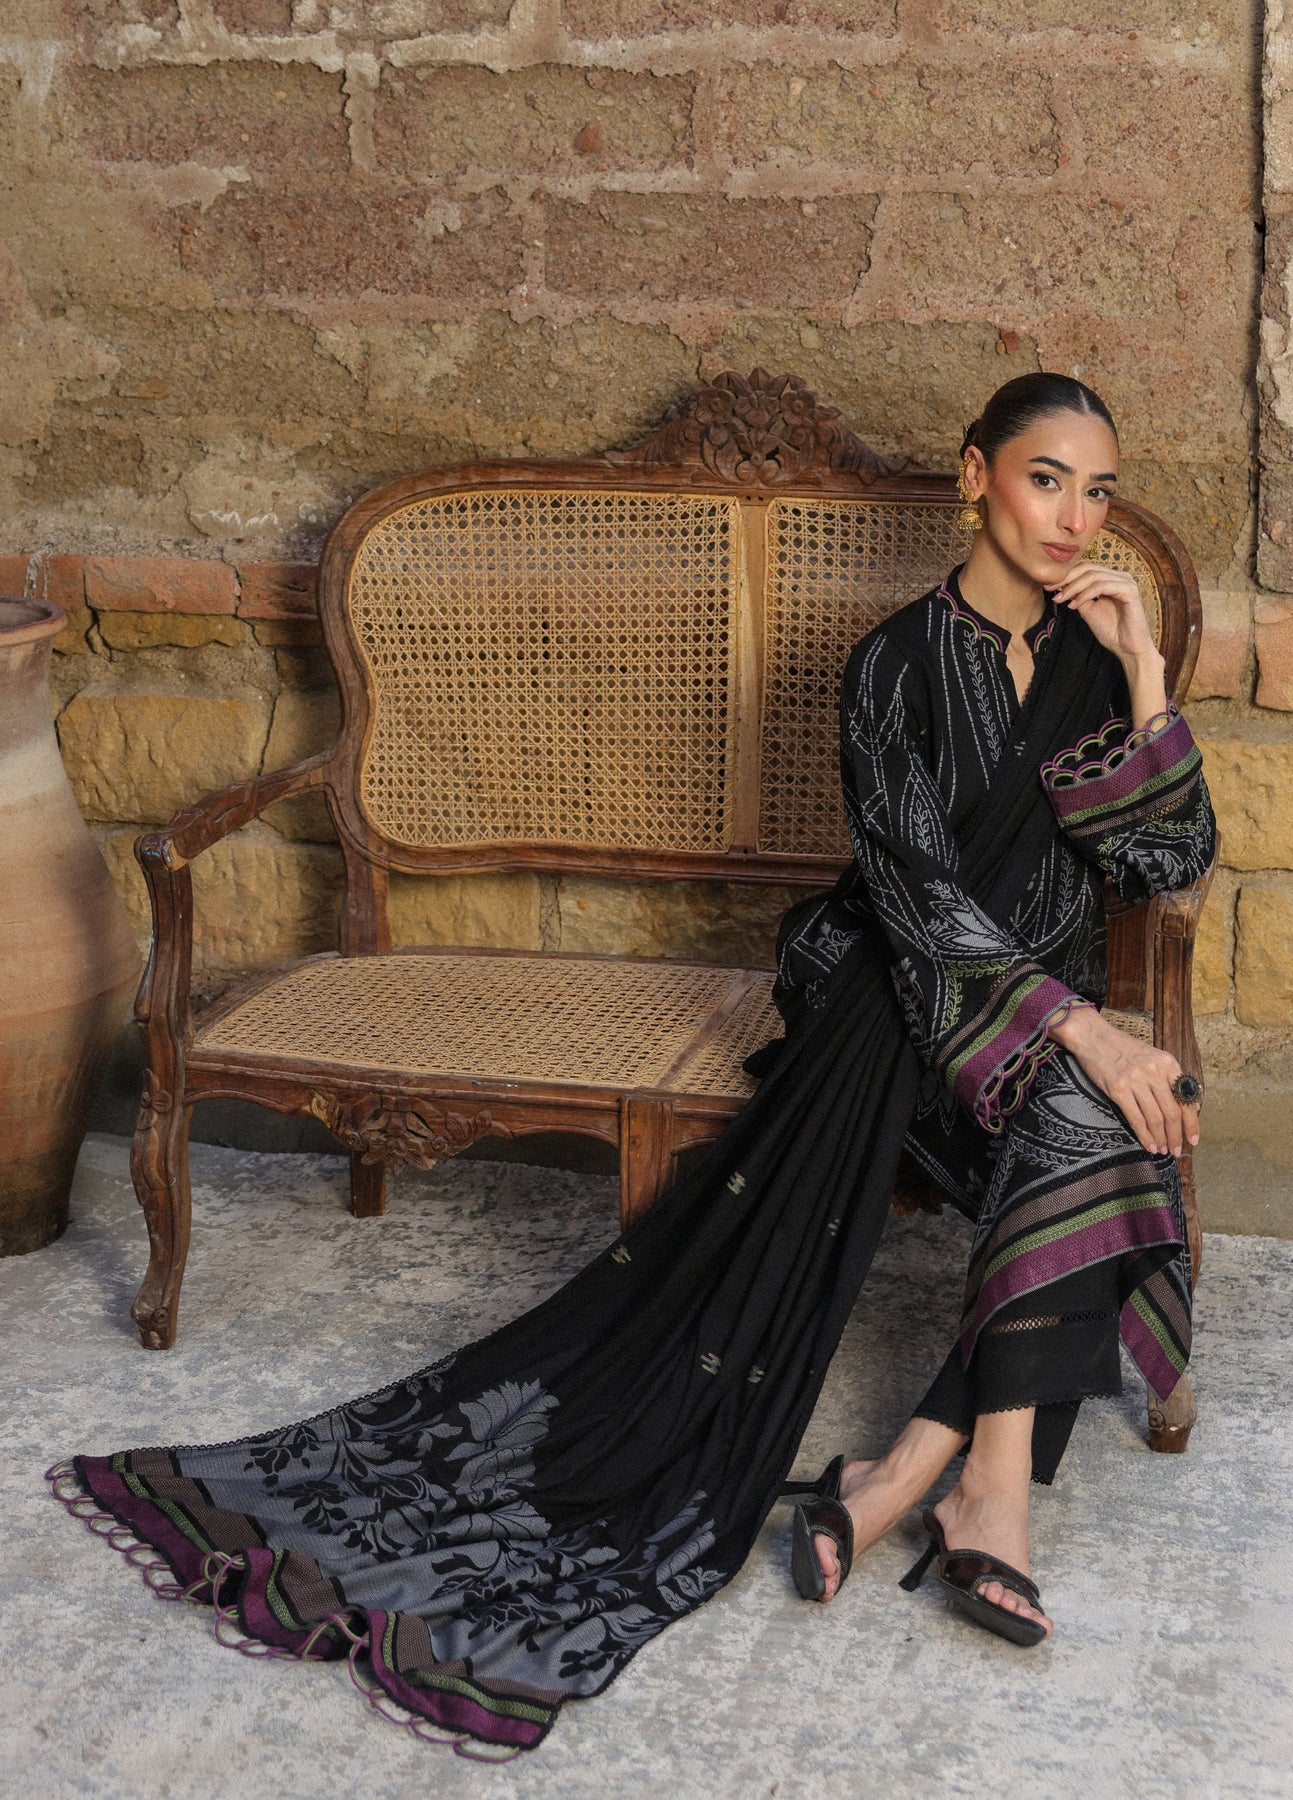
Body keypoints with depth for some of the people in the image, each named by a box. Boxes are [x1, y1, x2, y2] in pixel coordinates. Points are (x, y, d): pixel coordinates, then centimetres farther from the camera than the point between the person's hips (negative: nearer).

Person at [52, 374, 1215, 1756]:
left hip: (1056, 999, 4)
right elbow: (921, 892, -16)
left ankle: (912, 1474, -34)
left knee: (1082, 1118, -32)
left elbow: (1174, 858, 0)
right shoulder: (898, 665, -8)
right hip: (910, 982, -3)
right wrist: (1079, 1029, -26)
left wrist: (1144, 681, -12)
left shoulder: (1095, 649, 6)